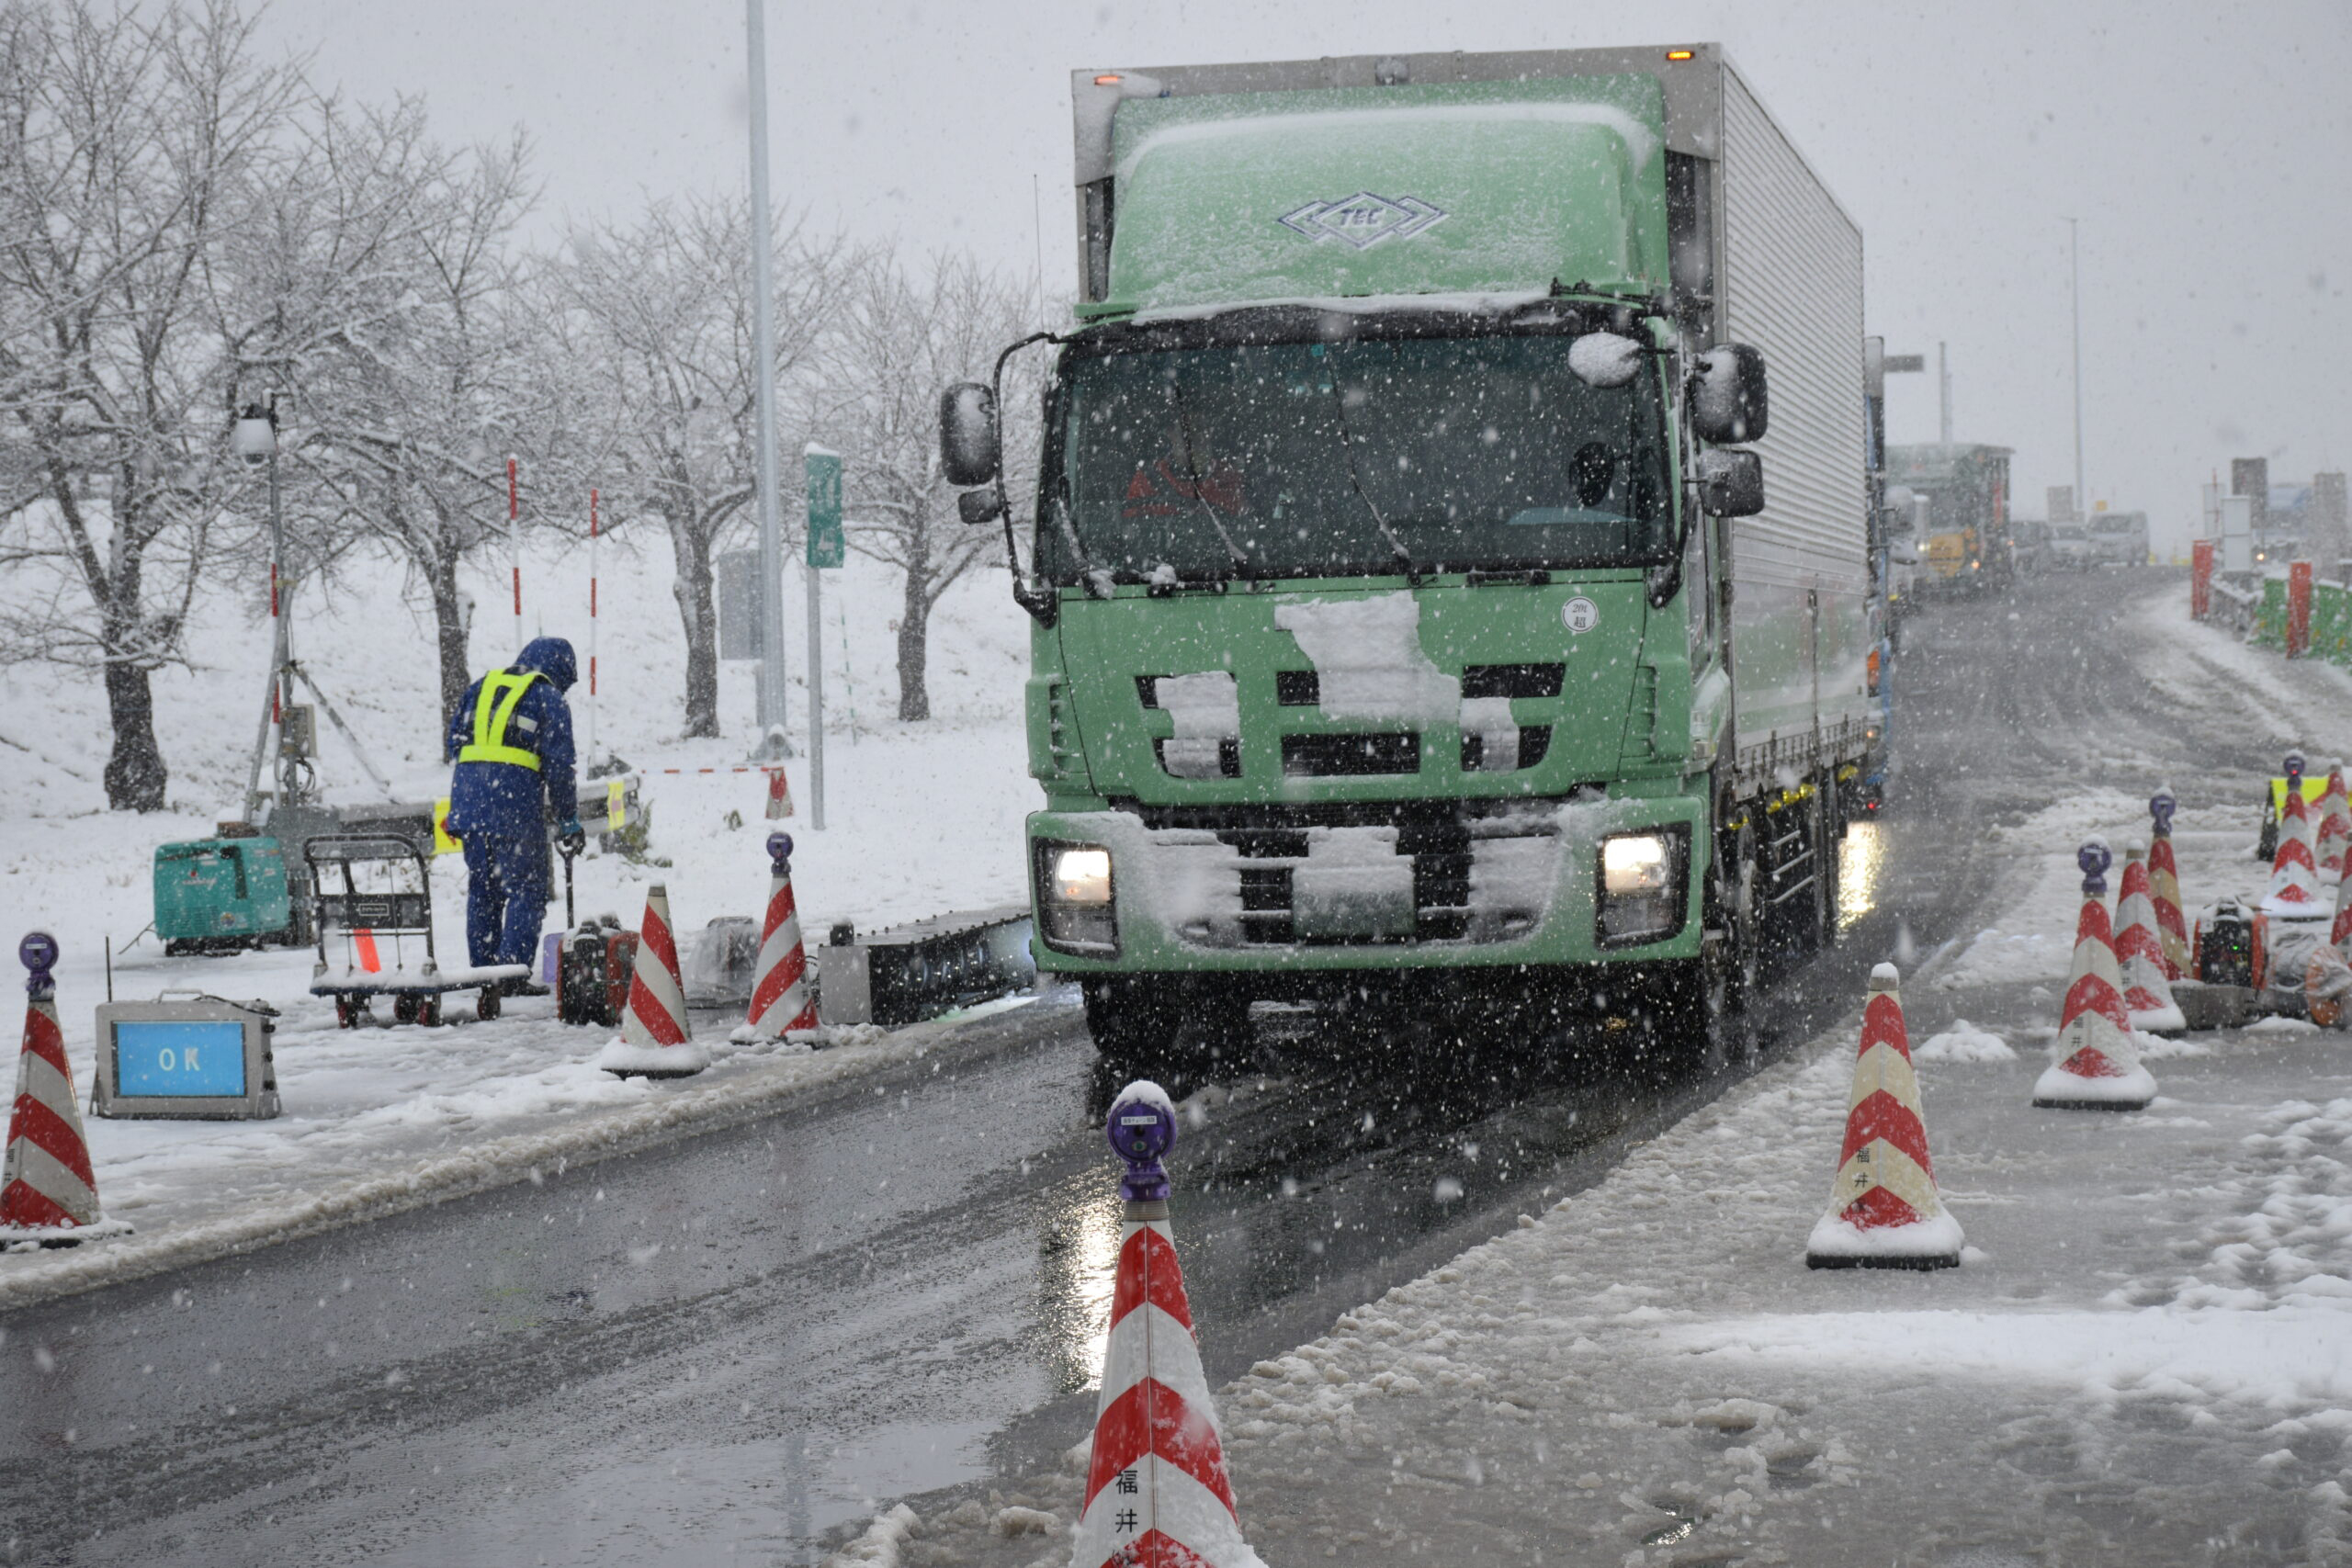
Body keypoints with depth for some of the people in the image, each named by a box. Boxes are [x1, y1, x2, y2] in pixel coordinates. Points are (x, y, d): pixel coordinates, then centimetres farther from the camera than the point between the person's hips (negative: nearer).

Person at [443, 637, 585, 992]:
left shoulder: (482, 686, 19)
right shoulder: (548, 697, 3)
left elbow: (453, 741, 15)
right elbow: (558, 764, -2)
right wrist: (569, 821, 2)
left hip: (468, 800, 5)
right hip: (517, 800, -5)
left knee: (481, 889, 14)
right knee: (526, 889, 1)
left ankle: (482, 972, 15)